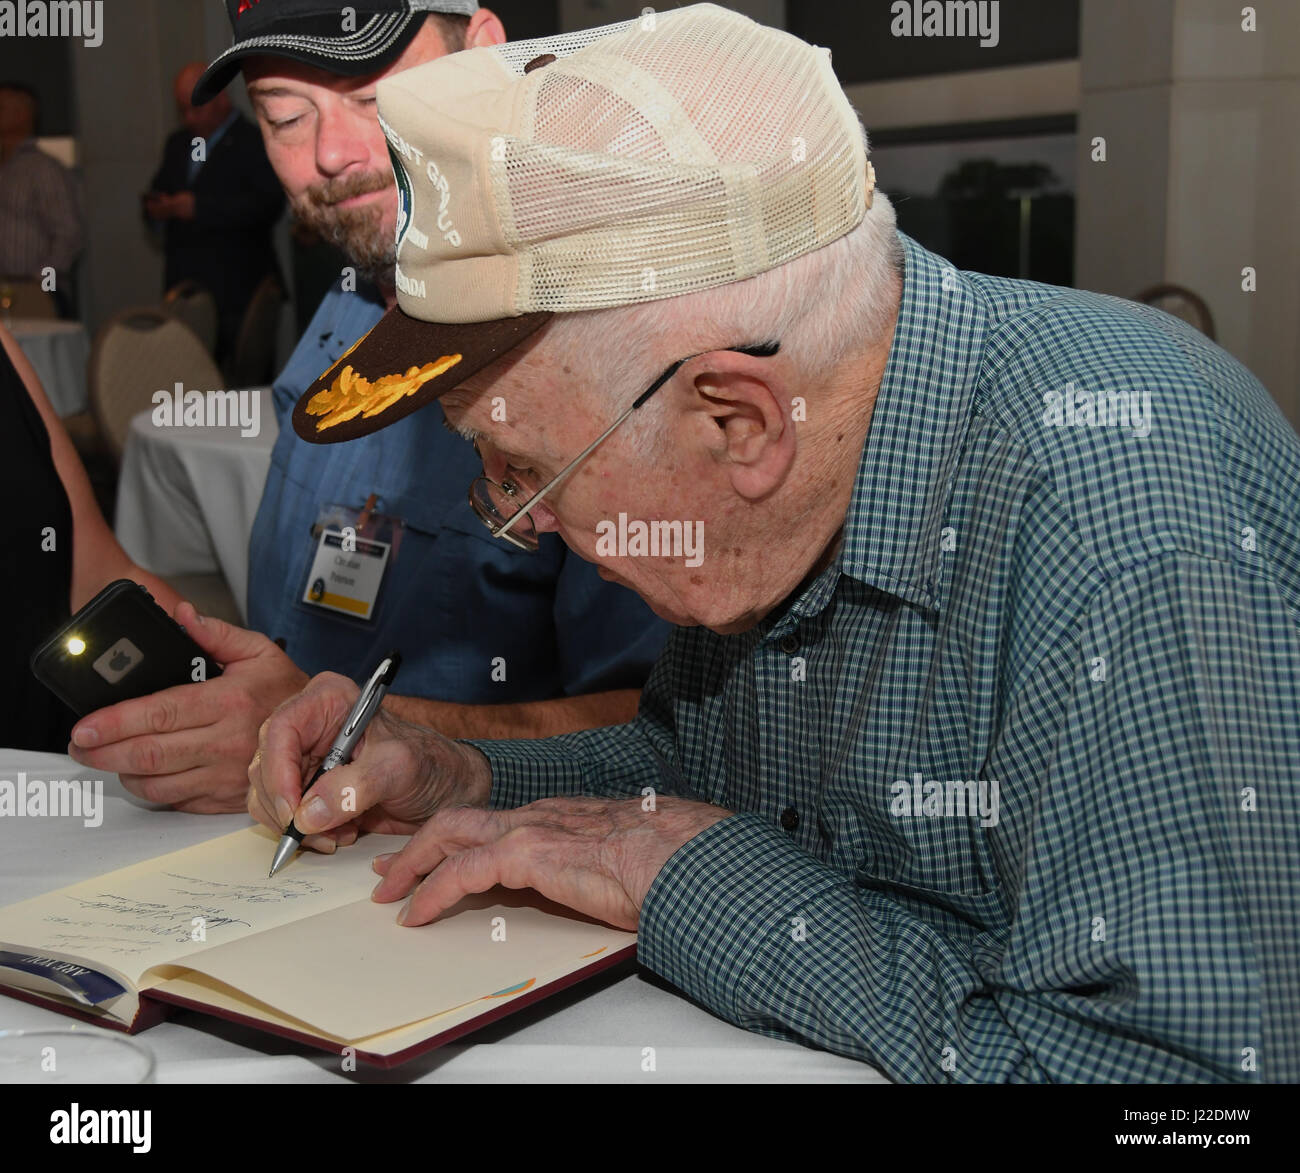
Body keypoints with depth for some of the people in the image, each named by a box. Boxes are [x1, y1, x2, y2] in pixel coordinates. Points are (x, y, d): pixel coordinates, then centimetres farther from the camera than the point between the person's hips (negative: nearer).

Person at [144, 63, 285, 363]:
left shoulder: (252, 143, -4)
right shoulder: (177, 143, 21)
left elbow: (269, 204, -17)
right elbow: (158, 193, 29)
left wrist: (199, 207, -19)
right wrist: (157, 208, 3)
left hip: (234, 293, -6)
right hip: (183, 287, 6)